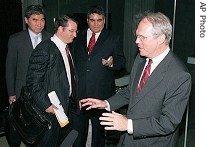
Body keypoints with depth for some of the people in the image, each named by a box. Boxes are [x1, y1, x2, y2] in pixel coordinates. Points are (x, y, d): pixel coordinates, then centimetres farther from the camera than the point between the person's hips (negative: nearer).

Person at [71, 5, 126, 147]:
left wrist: (112, 63, -23)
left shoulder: (114, 38, 1)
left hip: (101, 93, -2)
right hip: (79, 93, 3)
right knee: (78, 129, 13)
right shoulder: (78, 37, 11)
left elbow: (122, 61, 0)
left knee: (99, 130, 13)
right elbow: (72, 61, 15)